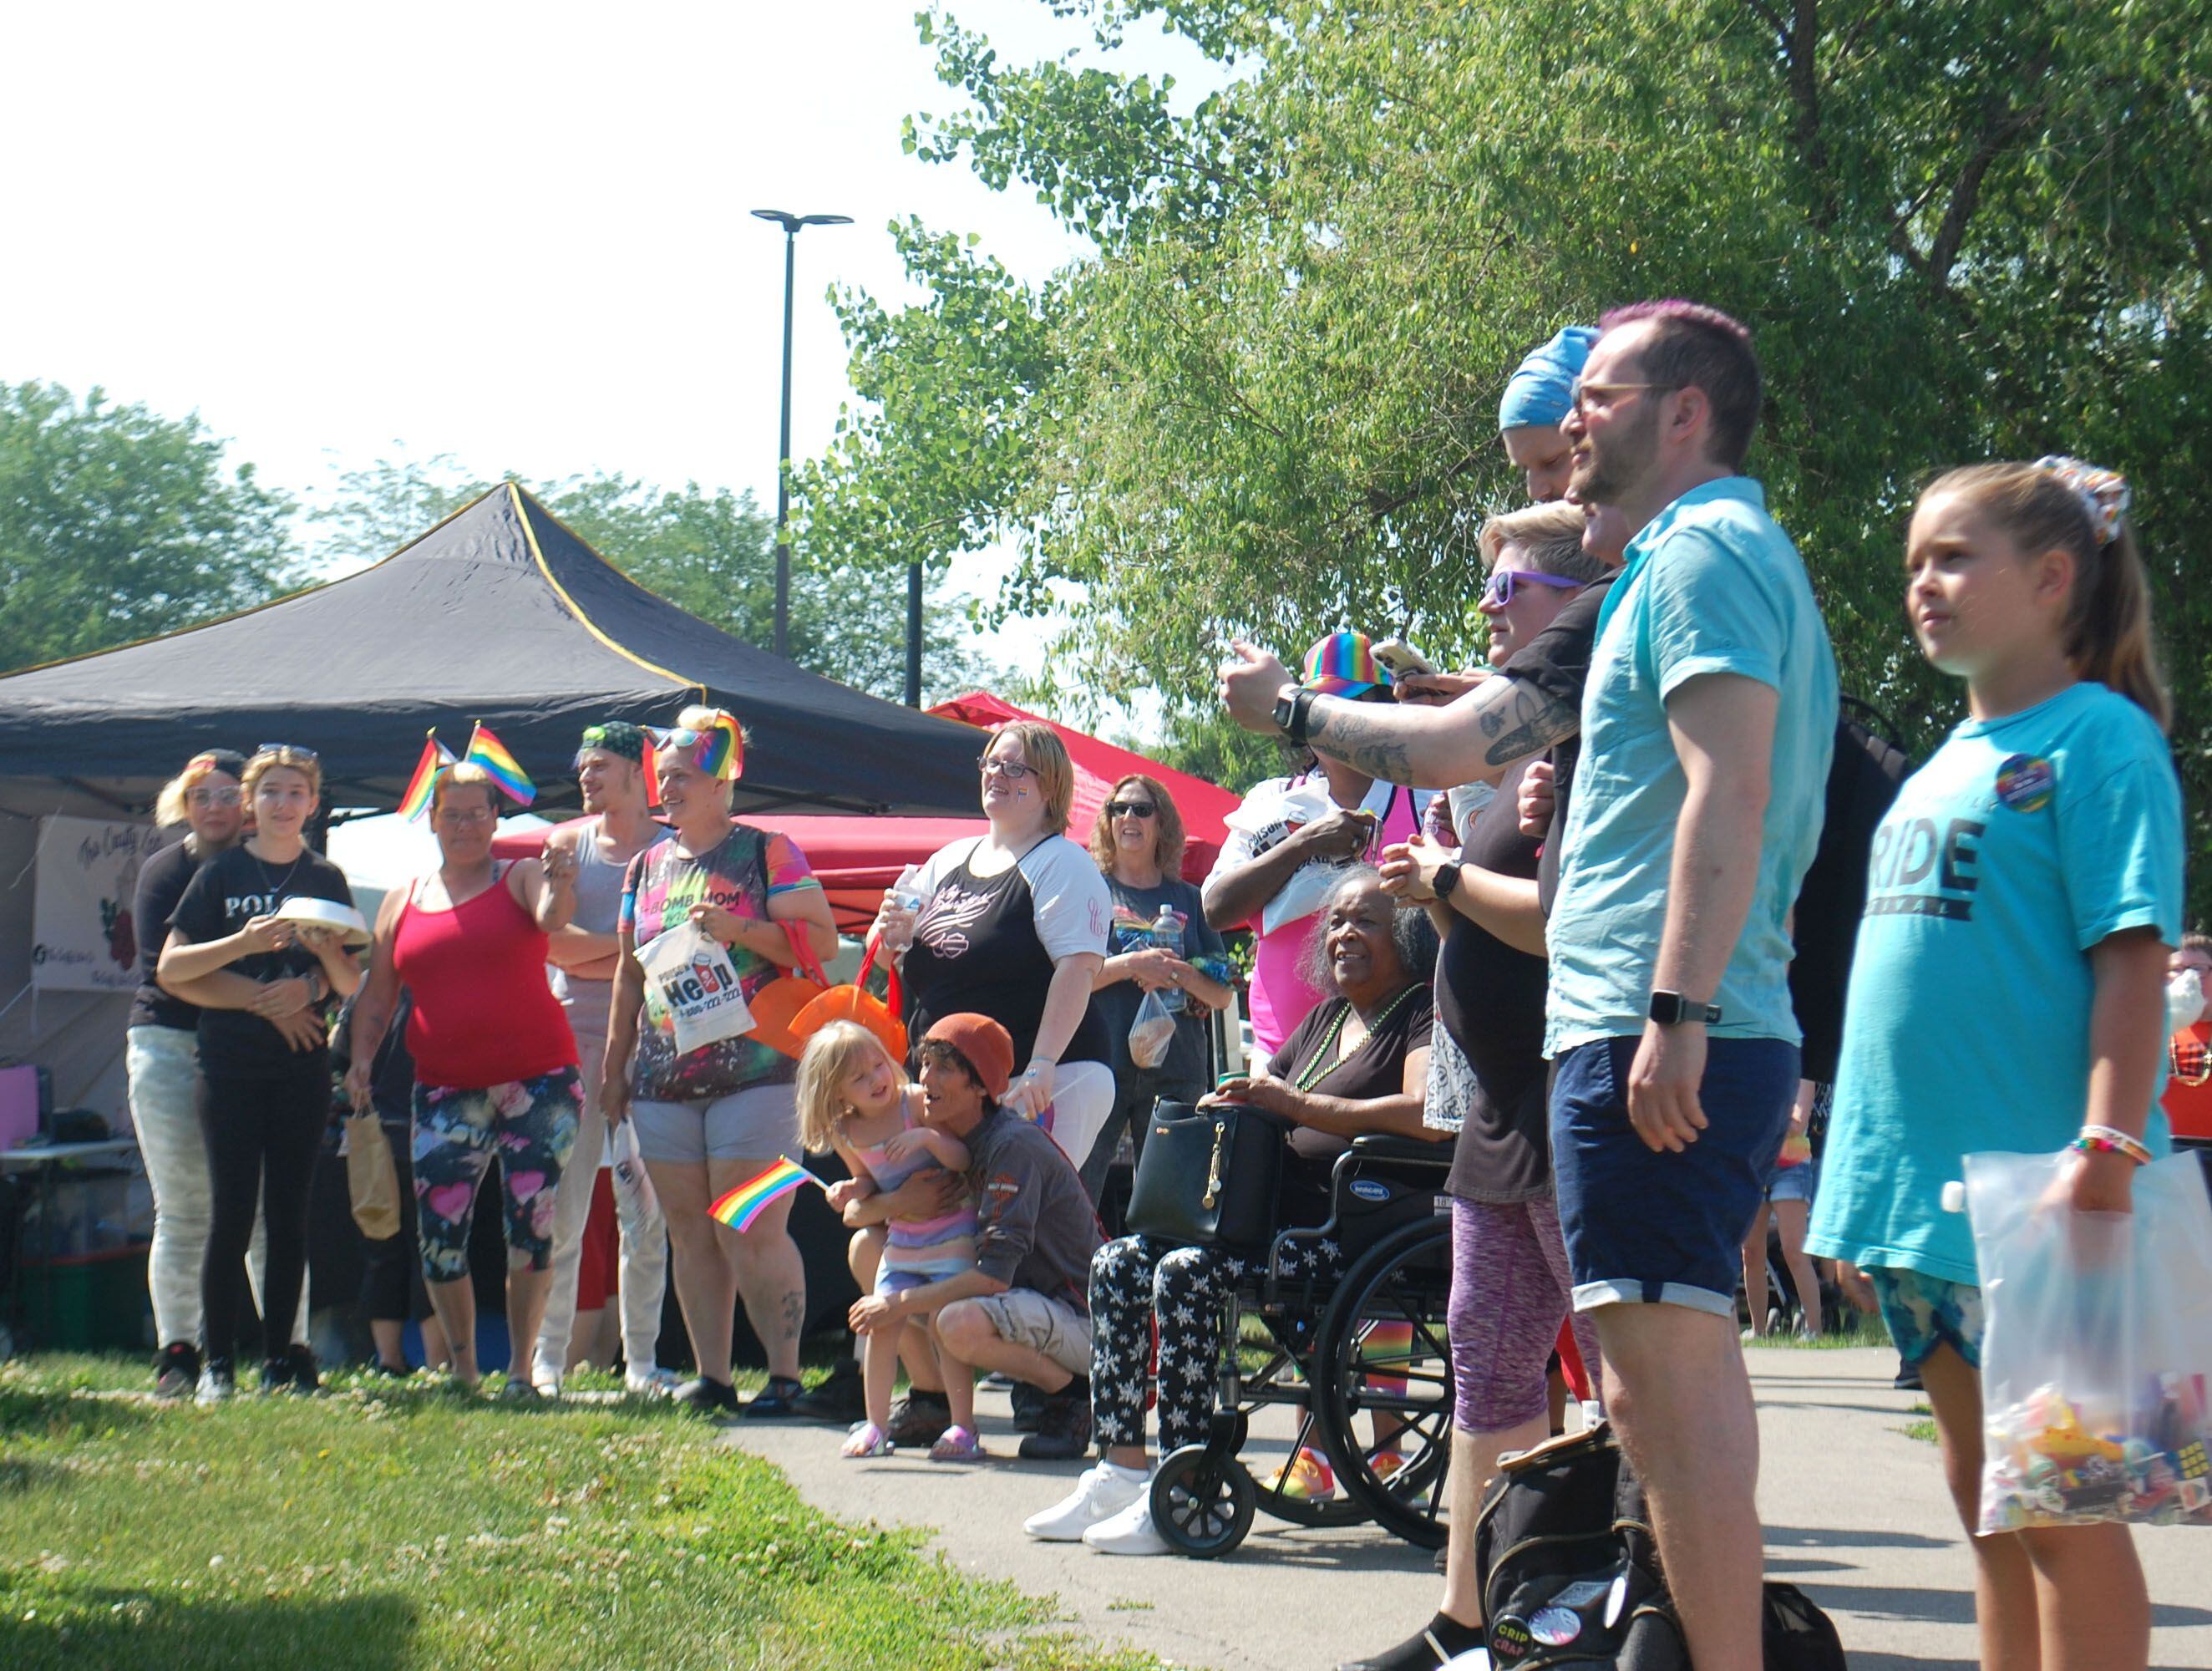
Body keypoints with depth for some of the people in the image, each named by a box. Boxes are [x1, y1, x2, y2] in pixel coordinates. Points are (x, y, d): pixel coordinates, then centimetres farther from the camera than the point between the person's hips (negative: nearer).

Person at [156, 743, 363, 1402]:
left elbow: (351, 985, 9)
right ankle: (217, 1362, -2)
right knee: (231, 1212, -6)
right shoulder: (221, 873, 4)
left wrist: (318, 966, -12)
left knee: (289, 1215, 2)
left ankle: (282, 1360, 7)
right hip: (231, 1067, -2)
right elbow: (171, 969, -2)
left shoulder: (326, 879, 10)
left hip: (303, 1069, 2)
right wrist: (243, 944, -15)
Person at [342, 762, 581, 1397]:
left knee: (532, 1221, -6)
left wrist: (561, 886, -38)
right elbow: (377, 996, 16)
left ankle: (520, 1368, 4)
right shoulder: (402, 903, 14)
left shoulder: (520, 879, 5)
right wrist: (361, 1059, 1)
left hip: (536, 1079, -3)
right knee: (437, 1231, -3)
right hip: (446, 1090, 3)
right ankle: (461, 1367, 12)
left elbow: (552, 918, -17)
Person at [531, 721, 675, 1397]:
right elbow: (551, 941, -2)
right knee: (560, 1208, -3)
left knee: (647, 1214, 2)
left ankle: (642, 1360, 8)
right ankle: (548, 1356, 2)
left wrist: (588, 956, -10)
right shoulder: (568, 843, 10)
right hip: (575, 1038, 1)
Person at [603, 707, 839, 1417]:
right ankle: (711, 1376, 11)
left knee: (753, 1235, -10)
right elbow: (628, 976, 22)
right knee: (690, 1236, 6)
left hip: (753, 1072, -6)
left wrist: (736, 927, -18)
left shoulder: (768, 852, -1)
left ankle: (785, 1374, -4)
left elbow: (823, 940, -8)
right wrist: (614, 1067, 19)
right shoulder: (647, 866, 16)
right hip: (664, 1079, 6)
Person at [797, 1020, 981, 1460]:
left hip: (952, 1240, -5)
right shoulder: (845, 1134, 0)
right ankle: (875, 1424, 14)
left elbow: (962, 1159, -17)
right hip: (900, 1245, 5)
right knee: (878, 1325, 1)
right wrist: (852, 1191, -6)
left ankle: (962, 1426, 1)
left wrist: (928, 1137, -33)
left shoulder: (916, 1102, -14)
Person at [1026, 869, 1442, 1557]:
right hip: (1275, 1217, 9)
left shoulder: (1423, 1013, -4)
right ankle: (1122, 1470, -5)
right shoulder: (1327, 1017, 23)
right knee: (1117, 1264, -4)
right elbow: (1257, 1098, 27)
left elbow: (1429, 1115, -22)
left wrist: (1297, 1104, -17)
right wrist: (1232, 1102, 1)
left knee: (1187, 1273, -28)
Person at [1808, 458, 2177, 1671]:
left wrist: (2108, 1145, -25)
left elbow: (2132, 955, -15)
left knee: (2060, 1508, -5)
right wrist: (1858, 1175, 20)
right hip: (1920, 1187, 8)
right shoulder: (1946, 762, 17)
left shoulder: (2099, 739, -7)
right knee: (1984, 1496, 13)